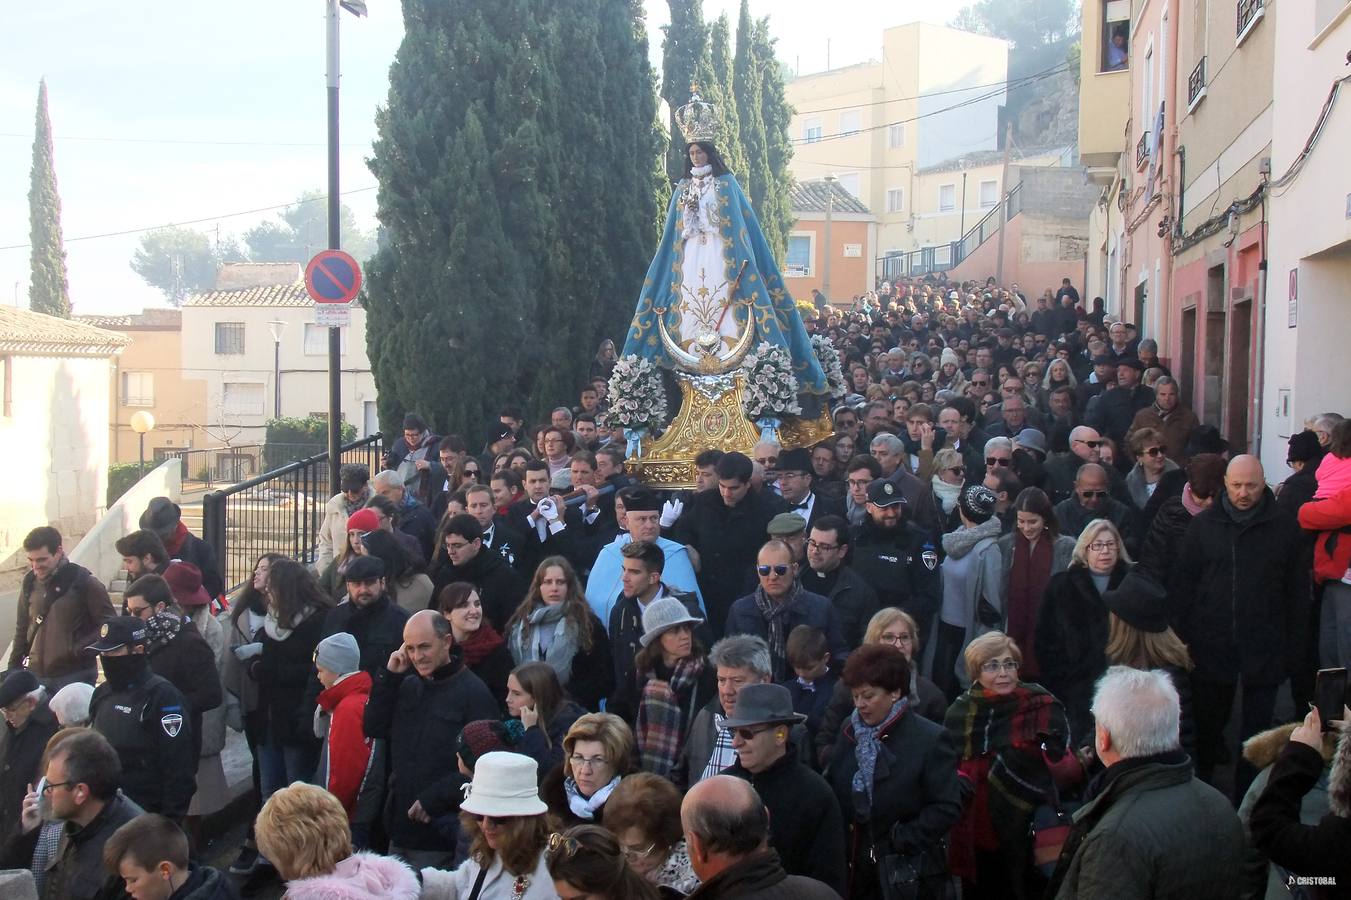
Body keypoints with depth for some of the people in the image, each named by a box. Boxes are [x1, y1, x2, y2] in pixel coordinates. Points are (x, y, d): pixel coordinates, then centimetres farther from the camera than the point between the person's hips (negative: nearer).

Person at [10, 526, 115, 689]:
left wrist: (80, 650, -17)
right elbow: (22, 629, 19)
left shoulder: (83, 582, -7)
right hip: (36, 674, 5)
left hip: (74, 675, -5)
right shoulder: (30, 583, 10)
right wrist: (14, 667, 15)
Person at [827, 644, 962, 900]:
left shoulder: (930, 739, -11)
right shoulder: (850, 731, 7)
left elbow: (947, 808, -13)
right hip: (855, 868, 5)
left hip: (907, 871, -5)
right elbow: (835, 792, 14)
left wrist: (899, 841, -16)